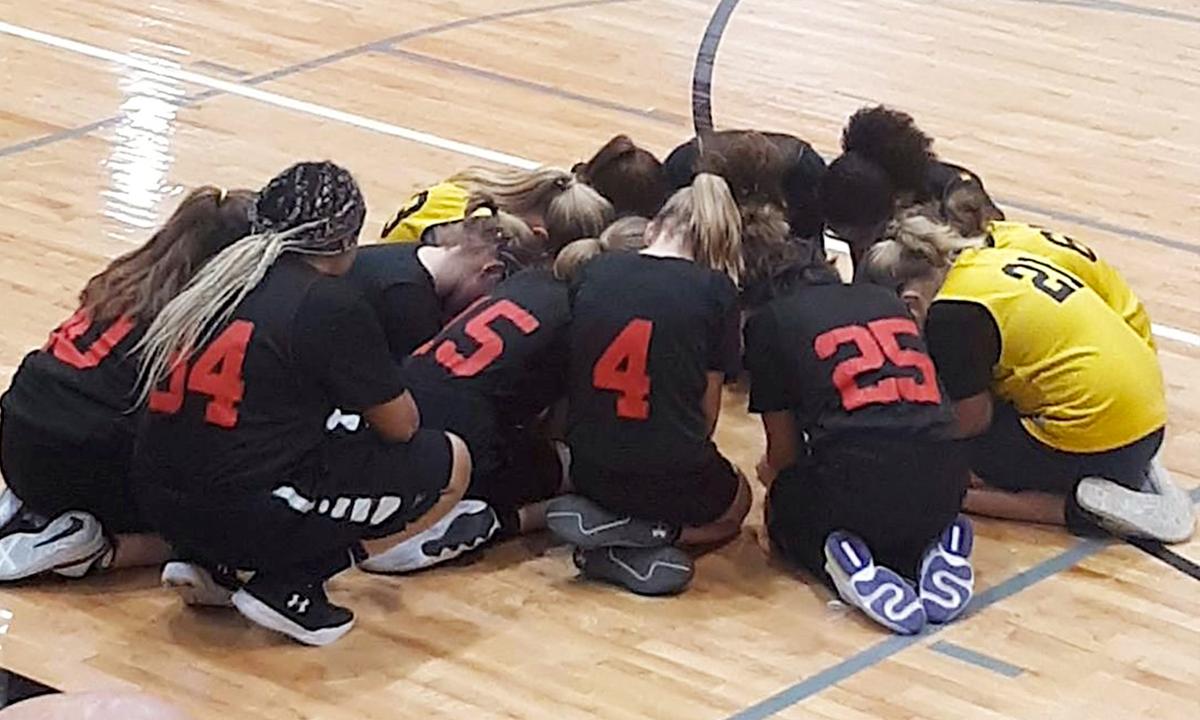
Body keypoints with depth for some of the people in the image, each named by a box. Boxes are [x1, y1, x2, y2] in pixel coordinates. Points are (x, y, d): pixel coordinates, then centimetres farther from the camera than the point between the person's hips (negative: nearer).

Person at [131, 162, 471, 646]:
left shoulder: (219, 278, 13)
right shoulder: (333, 305, -7)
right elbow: (400, 425, 4)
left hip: (160, 503, 7)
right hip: (249, 517, -7)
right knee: (449, 464, 7)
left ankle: (210, 566, 15)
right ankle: (289, 586, -1)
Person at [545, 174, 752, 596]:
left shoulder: (594, 274, 0)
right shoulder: (715, 289, -8)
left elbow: (571, 378, 6)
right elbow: (708, 407, -4)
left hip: (591, 475, 4)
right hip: (672, 477, -4)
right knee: (735, 504, 32)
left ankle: (604, 521, 3)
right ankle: (648, 531, -1)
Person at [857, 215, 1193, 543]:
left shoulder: (951, 314, -12)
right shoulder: (989, 257, 13)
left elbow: (973, 419, -5)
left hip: (1093, 438, -9)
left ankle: (1081, 505, -9)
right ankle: (1137, 477, 12)